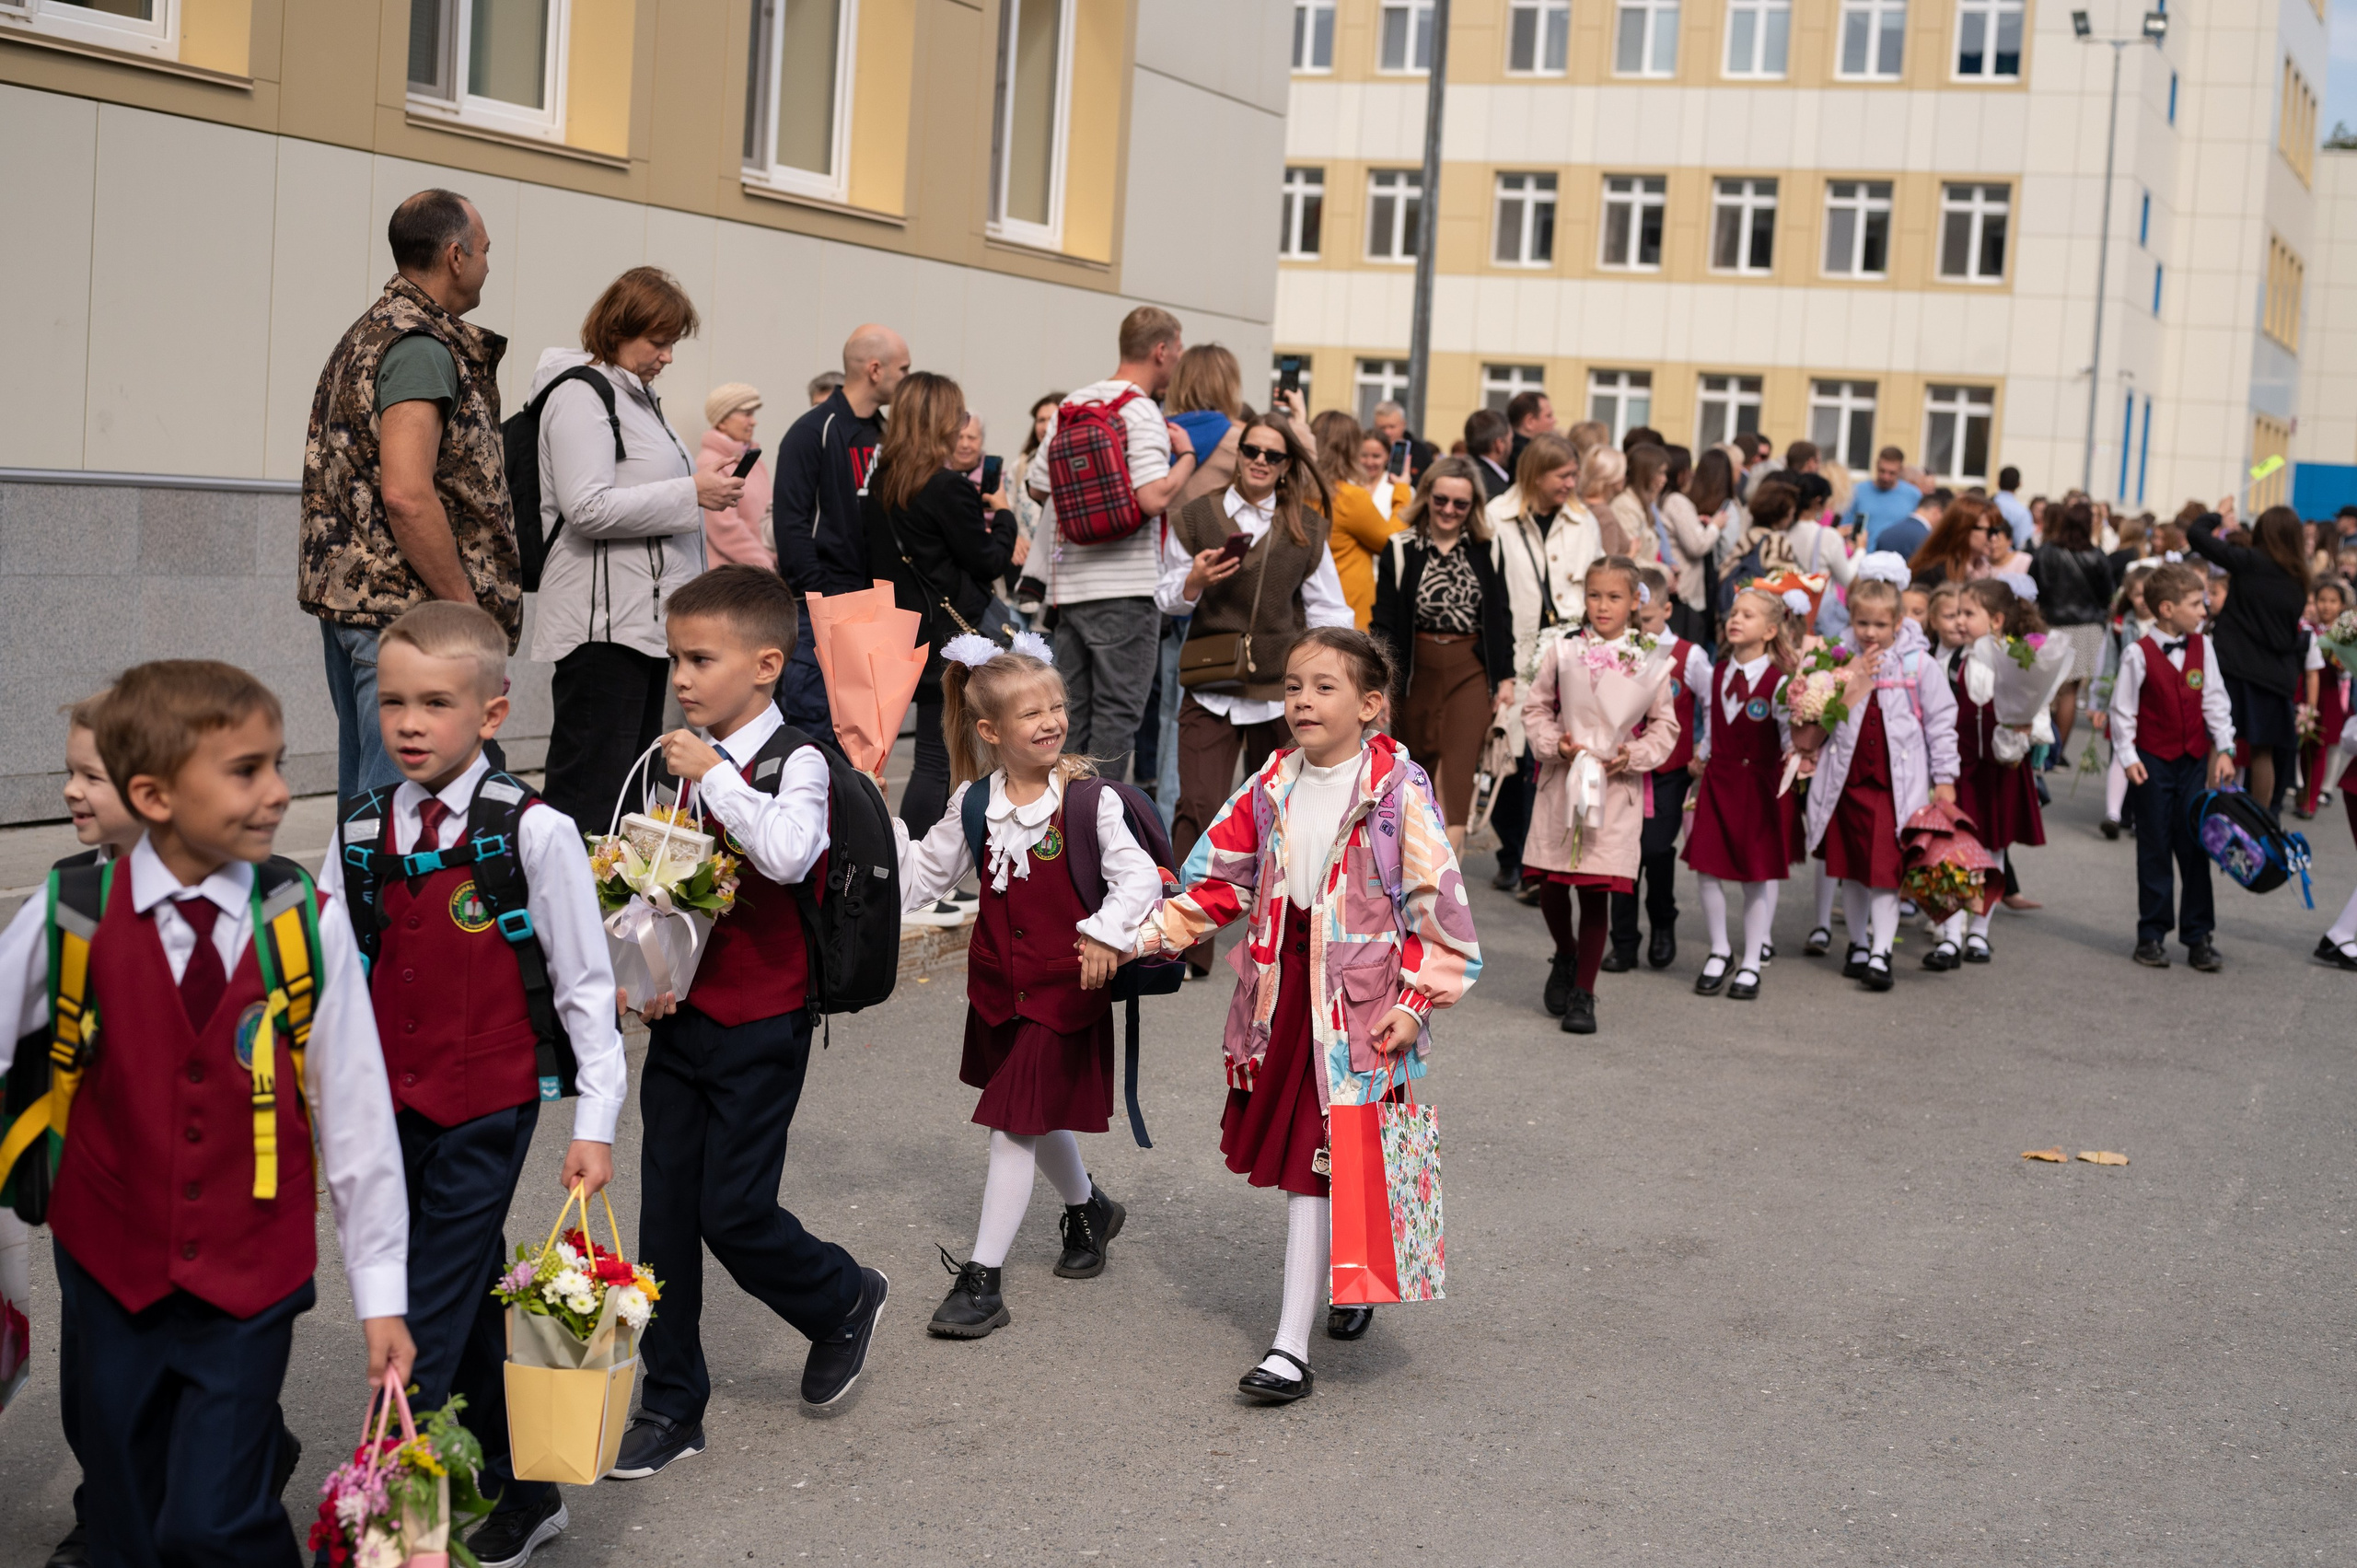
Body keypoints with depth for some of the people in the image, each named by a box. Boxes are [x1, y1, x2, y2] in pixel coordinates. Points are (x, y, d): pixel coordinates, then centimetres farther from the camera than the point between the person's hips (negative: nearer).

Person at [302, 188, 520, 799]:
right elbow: (406, 494, -23)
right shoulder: (423, 346, -13)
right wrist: (471, 614, -17)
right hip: (405, 610, -10)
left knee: (364, 791, 14)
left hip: (351, 596, 10)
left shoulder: (367, 333, 19)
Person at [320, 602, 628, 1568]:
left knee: (433, 1319, -6)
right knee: (470, 1307, 15)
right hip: (391, 1109, 5)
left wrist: (595, 1124, -7)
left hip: (487, 1109, -5)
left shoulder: (534, 834, -10)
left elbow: (585, 985, -6)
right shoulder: (361, 834, 4)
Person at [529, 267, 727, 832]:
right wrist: (691, 494, -18)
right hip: (602, 622, -10)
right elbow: (588, 507, -21)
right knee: (590, 788, -12)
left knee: (632, 785, 11)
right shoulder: (580, 394, -10)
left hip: (647, 614, 10)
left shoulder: (635, 395, 20)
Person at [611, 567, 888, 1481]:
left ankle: (844, 1301, 26)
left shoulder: (795, 761, -12)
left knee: (733, 1212, -4)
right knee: (666, 1209, 7)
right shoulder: (681, 762, 9)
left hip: (760, 1027, -6)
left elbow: (787, 855, -33)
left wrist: (714, 775, -25)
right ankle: (671, 1404, 19)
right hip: (678, 1017, 6)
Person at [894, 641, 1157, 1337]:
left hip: (1063, 990, -5)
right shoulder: (974, 804, 0)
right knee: (1038, 1115, 21)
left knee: (1016, 1126, -6)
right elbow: (924, 875, 10)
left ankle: (983, 1278, 0)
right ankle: (1088, 1210, 49)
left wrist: (1106, 931, -30)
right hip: (998, 985, 5)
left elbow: (1140, 876, -16)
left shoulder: (1089, 801, -13)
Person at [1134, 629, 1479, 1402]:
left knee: (1311, 1166, -7)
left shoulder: (1398, 792, -10)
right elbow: (1217, 880, 11)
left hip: (1356, 1003, -6)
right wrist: (1142, 935, 2)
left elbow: (1434, 902, -8)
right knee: (1289, 1156, 13)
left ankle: (1292, 1346, -3)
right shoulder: (1272, 787, 6)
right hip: (1281, 991, 6)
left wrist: (1418, 998, -11)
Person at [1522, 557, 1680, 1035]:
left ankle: (1584, 993, 11)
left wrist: (1634, 755, -10)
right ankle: (1565, 957, 36)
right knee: (1552, 887, 5)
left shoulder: (1651, 661, 0)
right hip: (1562, 782, 1)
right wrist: (1554, 744, -10)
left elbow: (1665, 725, 7)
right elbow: (1536, 708, 7)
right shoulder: (1562, 651, 2)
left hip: (1617, 788, -1)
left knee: (1596, 890, -1)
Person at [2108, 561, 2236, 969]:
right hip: (2152, 762, -4)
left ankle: (2198, 936, 10)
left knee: (2196, 848, 4)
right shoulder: (2139, 653, -10)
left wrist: (2224, 748, 2)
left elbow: (2215, 701, 7)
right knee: (2155, 851, 4)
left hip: (2194, 760, 4)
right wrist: (2128, 758, -9)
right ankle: (2151, 936, 13)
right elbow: (2122, 710, -6)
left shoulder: (2202, 646, 2)